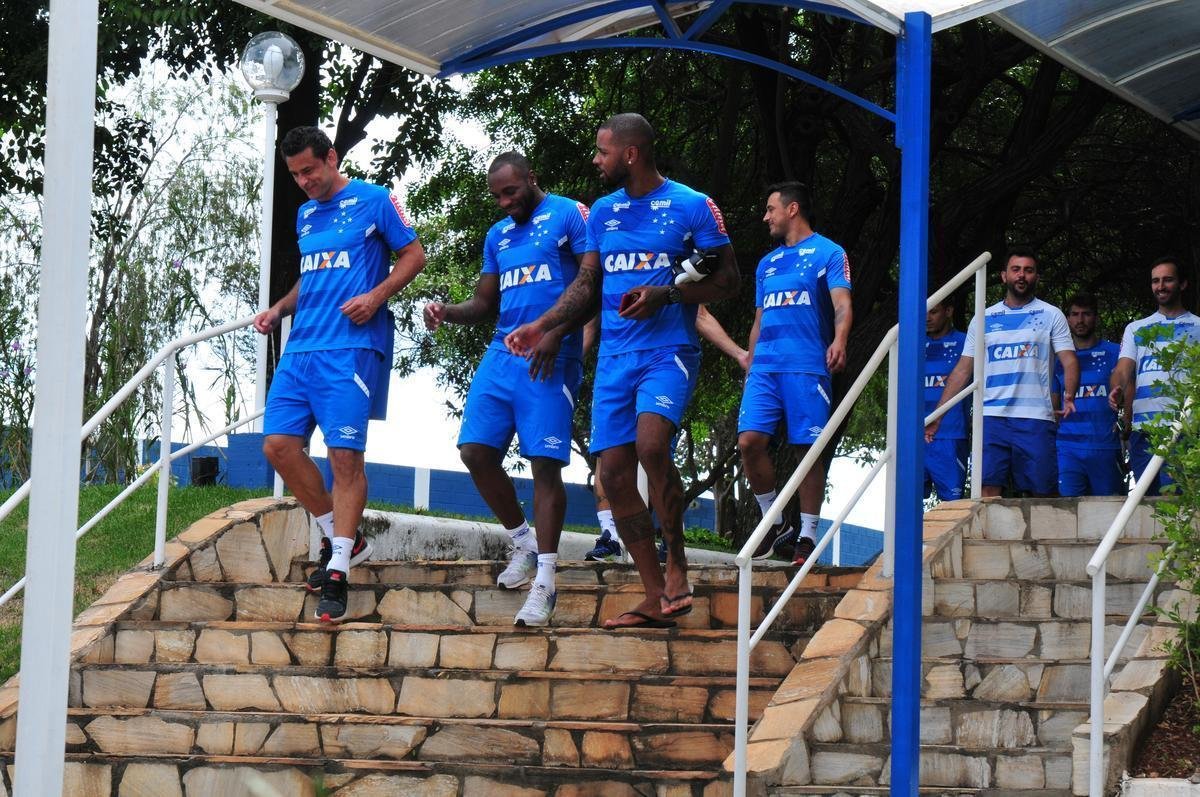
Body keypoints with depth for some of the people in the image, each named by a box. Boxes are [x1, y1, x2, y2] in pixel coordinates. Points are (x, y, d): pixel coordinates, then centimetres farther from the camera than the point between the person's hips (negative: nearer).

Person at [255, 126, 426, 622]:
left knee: (345, 454, -11)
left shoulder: (374, 201, 1)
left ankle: (338, 573, -10)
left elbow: (414, 256, 1)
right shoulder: (305, 215, 21)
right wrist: (279, 310, 13)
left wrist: (376, 295, -14)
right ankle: (342, 539, 15)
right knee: (279, 445, -1)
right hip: (302, 347, 7)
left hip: (352, 347, -7)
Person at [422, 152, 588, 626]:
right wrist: (447, 314, 1)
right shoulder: (498, 235, 21)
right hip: (501, 353, 7)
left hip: (549, 358, -7)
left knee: (545, 462, -10)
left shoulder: (568, 215, 0)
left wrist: (556, 332, -18)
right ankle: (524, 544, 18)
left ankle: (544, 584, -10)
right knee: (475, 450, -2)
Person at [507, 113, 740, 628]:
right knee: (614, 473, -1)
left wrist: (665, 295, -15)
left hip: (669, 350, -6)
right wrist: (542, 326, 6)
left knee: (651, 444, -30)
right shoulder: (603, 212, 15)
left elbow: (727, 280, -2)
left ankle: (676, 565, -12)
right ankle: (656, 600, 7)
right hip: (614, 355, 6)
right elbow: (587, 284, 21)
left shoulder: (692, 207, -2)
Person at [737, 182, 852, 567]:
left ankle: (807, 535, 2)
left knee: (809, 449, -5)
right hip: (765, 366, 5)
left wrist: (839, 341, -27)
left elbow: (842, 304, -8)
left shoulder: (828, 253, 4)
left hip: (807, 366, -5)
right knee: (749, 441, -9)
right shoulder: (767, 263, 24)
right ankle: (775, 524, 4)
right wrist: (749, 369, 20)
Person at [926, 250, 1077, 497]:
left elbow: (1069, 361, 0)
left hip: (1035, 419, -2)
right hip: (991, 418, 2)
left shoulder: (1051, 315, 9)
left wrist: (1069, 397, -21)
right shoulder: (984, 319, 15)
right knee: (987, 490, -9)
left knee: (1044, 493, -3)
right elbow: (962, 370, 15)